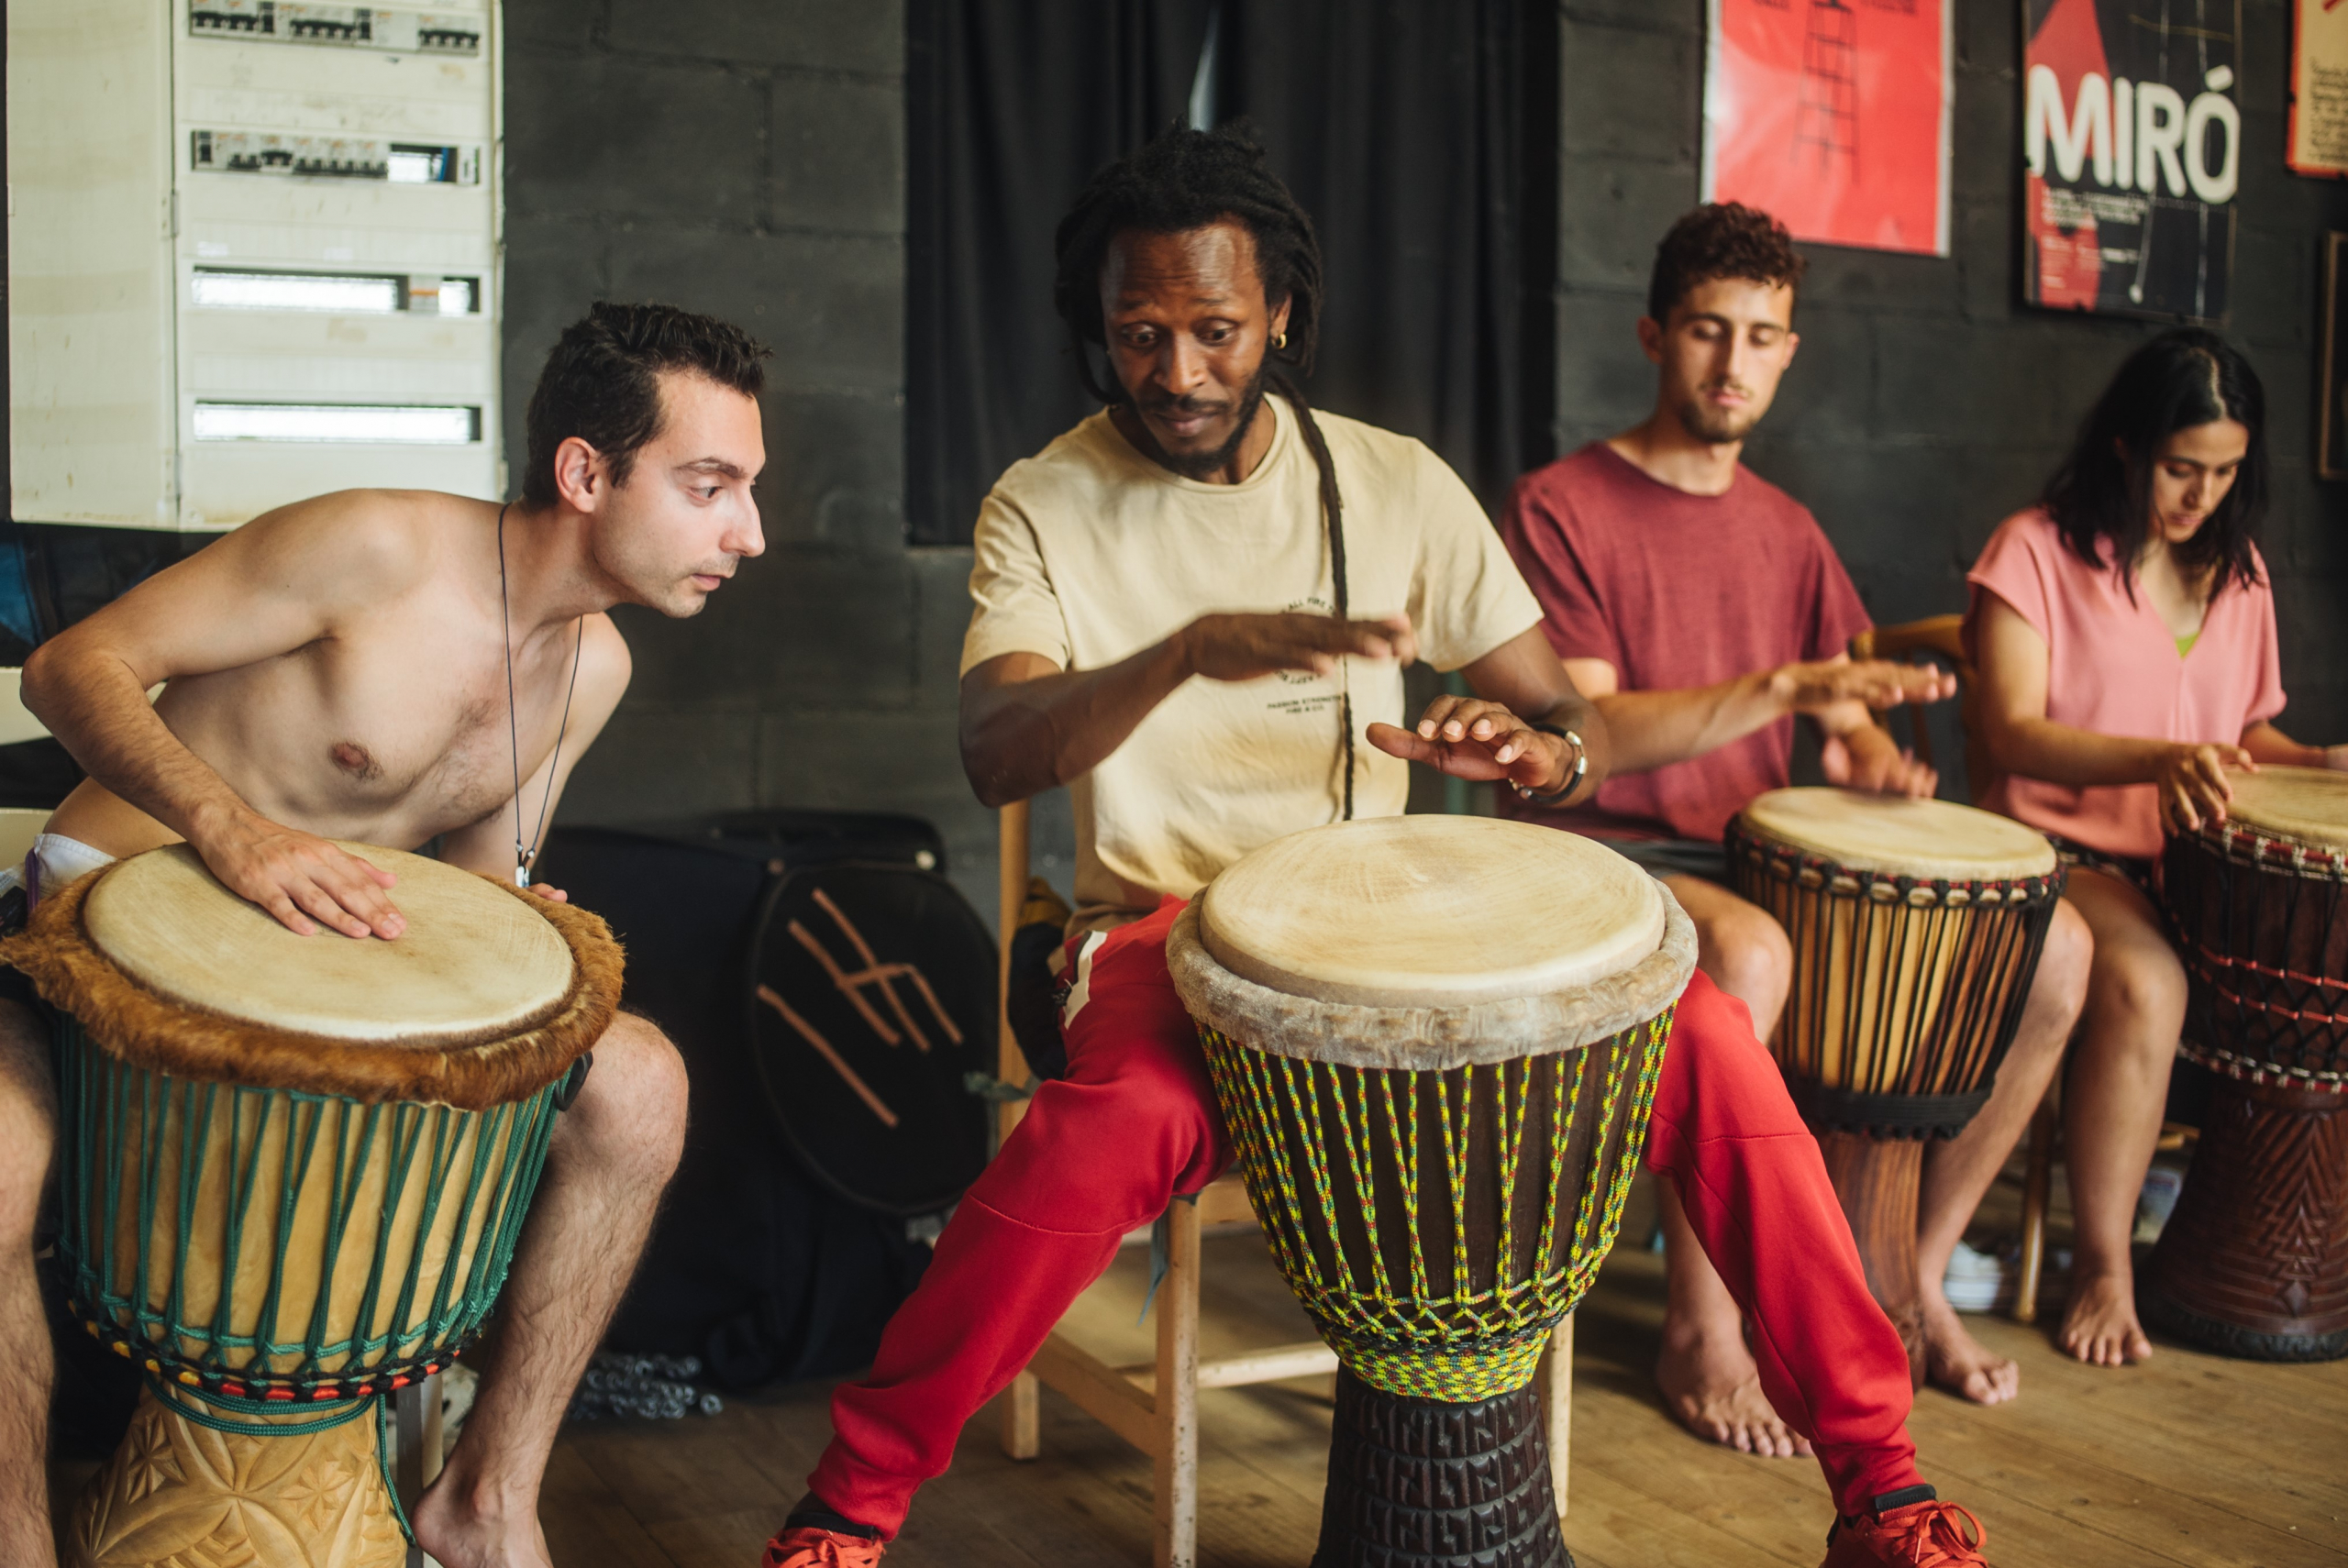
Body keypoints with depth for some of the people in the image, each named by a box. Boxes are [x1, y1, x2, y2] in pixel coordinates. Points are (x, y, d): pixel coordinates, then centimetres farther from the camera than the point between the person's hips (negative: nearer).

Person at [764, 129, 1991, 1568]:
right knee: (1122, 1122, -37)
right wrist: (1190, 652, -36)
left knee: (1698, 1034, -20)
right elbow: (997, 756, -18)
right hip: (1167, 925, -2)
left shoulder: (1399, 485, 3)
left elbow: (1576, 720, 5)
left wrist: (1535, 750, -21)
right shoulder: (1046, 508, -2)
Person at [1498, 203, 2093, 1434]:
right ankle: (1700, 1333, -21)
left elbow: (1841, 699, 21)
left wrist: (1869, 750, -4)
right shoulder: (1560, 508, -6)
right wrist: (1778, 690, -27)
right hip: (1604, 853, -7)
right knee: (1745, 954, -40)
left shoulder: (1787, 530, 16)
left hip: (1758, 855, 7)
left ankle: (1918, 1280, 7)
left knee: (2054, 948, -6)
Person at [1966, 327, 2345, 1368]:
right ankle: (2103, 1268, -21)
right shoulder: (2035, 550, -3)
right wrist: (2160, 762, -28)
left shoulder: (2237, 571, 16)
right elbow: (2013, 733, -13)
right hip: (2062, 851, -5)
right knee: (2145, 984, -34)